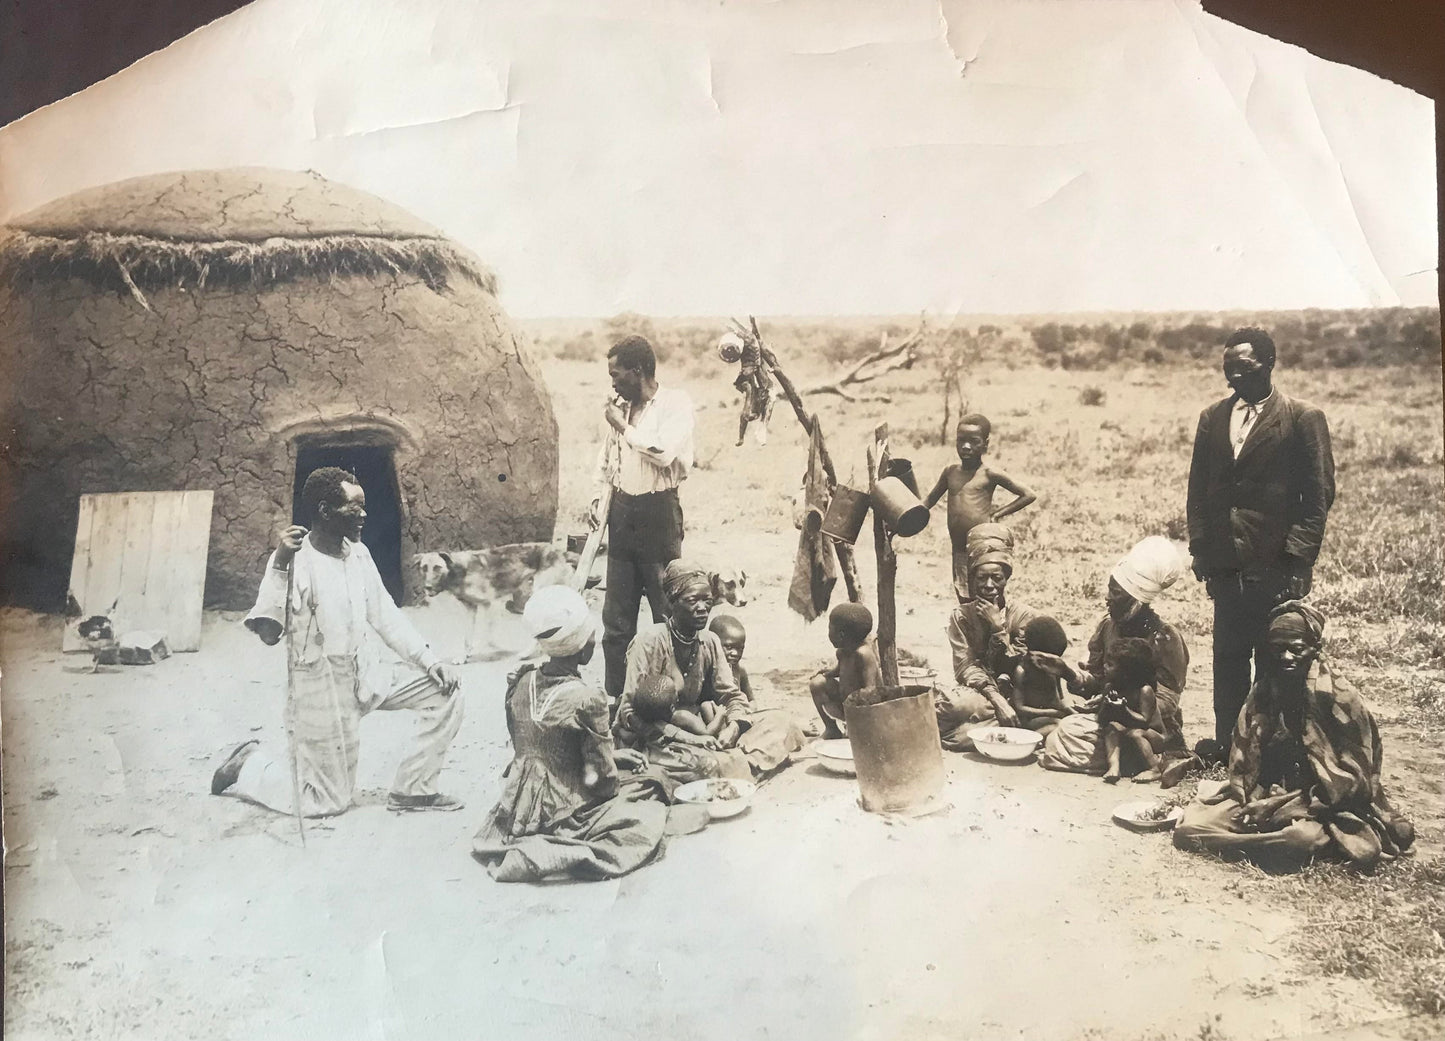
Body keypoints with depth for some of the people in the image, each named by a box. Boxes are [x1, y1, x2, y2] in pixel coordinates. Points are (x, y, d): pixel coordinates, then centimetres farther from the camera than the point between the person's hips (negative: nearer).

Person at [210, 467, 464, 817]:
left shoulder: (358, 553, 2)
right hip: (322, 688, -6)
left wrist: (428, 660, 0)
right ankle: (251, 765, 25)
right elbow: (268, 634, -27)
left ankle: (411, 789, 6)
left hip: (368, 673, 6)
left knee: (443, 693, -7)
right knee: (326, 803, 0)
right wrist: (279, 566, -33)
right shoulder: (294, 561, -18)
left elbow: (384, 615, 9)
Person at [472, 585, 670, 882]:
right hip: (562, 816, -8)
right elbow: (600, 779, -16)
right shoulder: (587, 699, -22)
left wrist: (613, 756, 14)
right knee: (650, 816, 4)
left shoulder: (520, 682, -2)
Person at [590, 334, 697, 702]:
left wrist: (624, 426, -12)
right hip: (622, 512, 6)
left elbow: (663, 452, -23)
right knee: (616, 616, 9)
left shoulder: (675, 403, -8)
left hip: (658, 512, -6)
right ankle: (615, 696, 18)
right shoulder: (621, 406, 10)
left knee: (668, 613, 1)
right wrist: (598, 494, 11)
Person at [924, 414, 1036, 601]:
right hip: (959, 551, 6)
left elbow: (1028, 495, -1)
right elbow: (930, 500, 21)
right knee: (965, 601, 11)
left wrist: (997, 513, -4)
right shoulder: (950, 471, 10)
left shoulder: (989, 474, -4)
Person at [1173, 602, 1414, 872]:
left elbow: (1353, 778, -11)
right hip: (1266, 797, 5)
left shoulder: (1340, 698, -8)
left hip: (1320, 807, -4)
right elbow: (1243, 761, 10)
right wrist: (1251, 801, -9)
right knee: (1187, 829, -17)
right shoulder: (1263, 692, 6)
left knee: (1303, 838, -41)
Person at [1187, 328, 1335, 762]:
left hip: (1274, 564, -4)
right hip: (1225, 563, 5)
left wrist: (1296, 557, -11)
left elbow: (1318, 493, -5)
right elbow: (1198, 489, 15)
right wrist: (1200, 547, 7)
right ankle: (1226, 743, 19)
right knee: (1228, 656, 10)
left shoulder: (1303, 419, -3)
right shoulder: (1212, 418, 12)